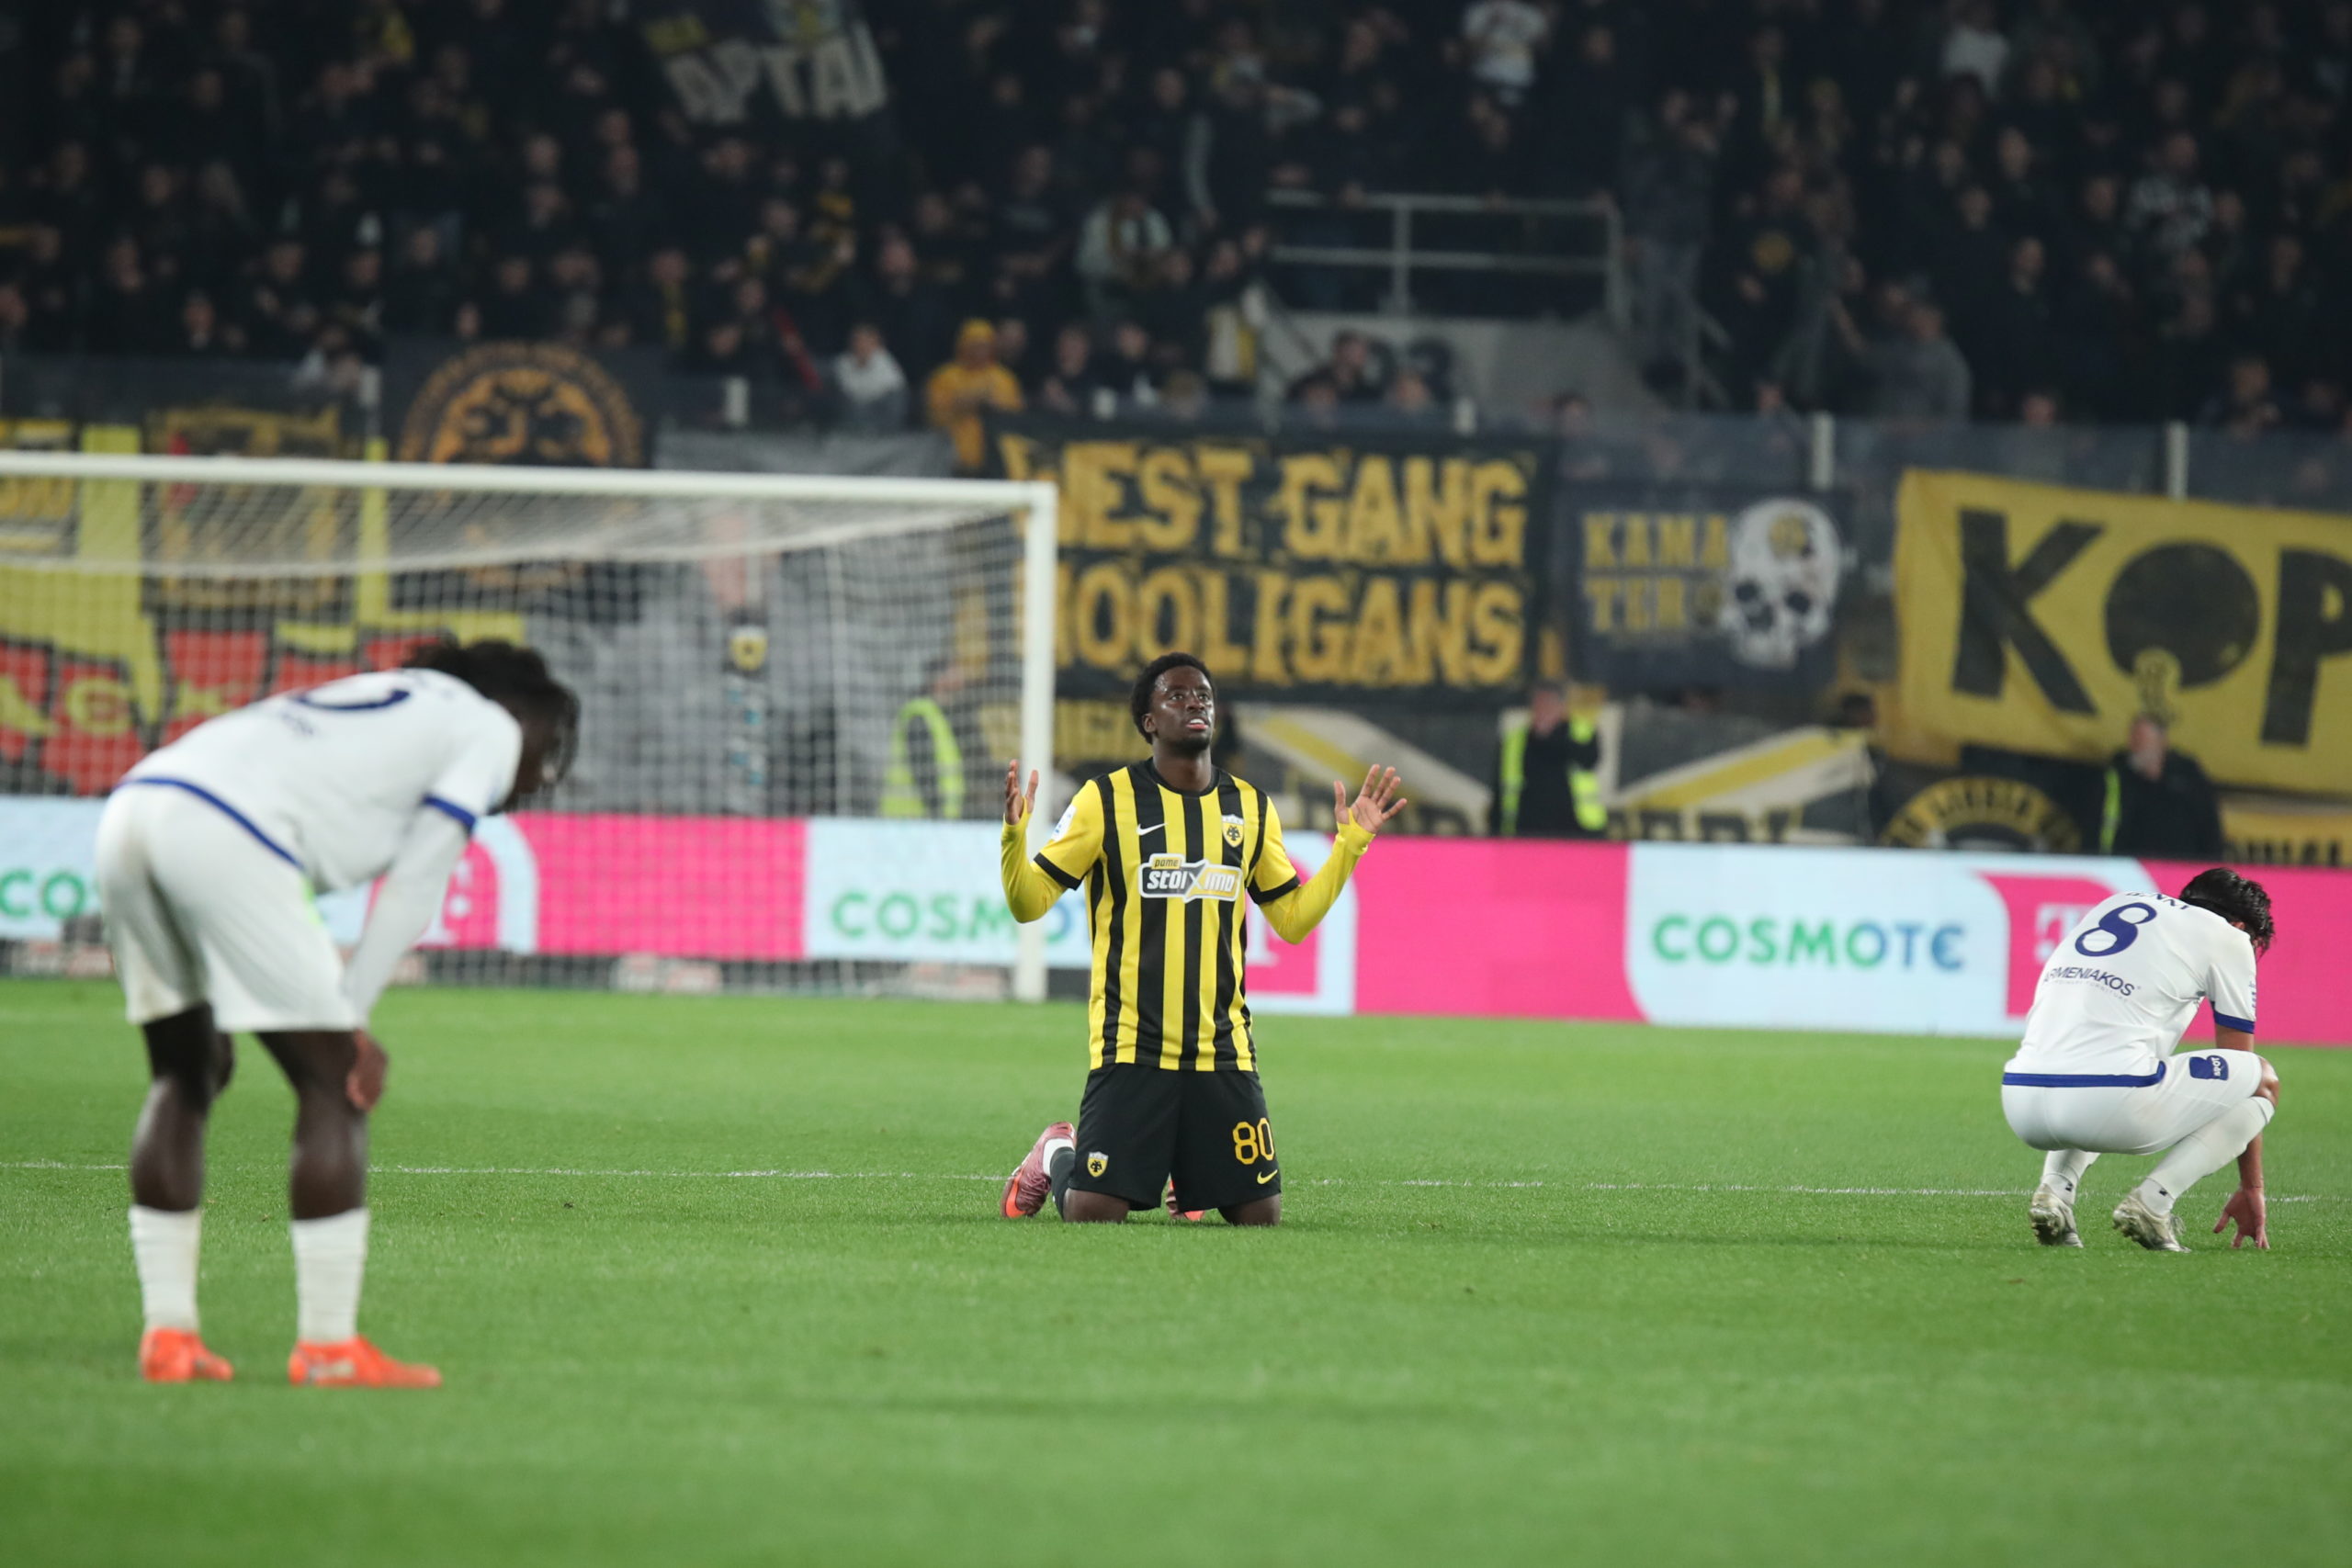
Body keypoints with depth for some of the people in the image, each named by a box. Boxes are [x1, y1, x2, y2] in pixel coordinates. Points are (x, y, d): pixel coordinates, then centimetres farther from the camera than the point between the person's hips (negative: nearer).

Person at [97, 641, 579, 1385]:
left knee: (184, 1076, 20)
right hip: (217, 837, -8)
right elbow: (413, 889, 3)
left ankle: (167, 1333, 18)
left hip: (128, 808, 9)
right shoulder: (491, 732, 12)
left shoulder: (386, 702, 34)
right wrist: (351, 1017, 4)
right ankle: (328, 1345, 0)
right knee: (334, 1083, 0)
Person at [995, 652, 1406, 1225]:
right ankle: (1057, 1157, 25)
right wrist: (1014, 833, -19)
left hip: (1224, 1051, 4)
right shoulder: (1107, 799, -3)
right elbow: (1027, 903, -2)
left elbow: (1293, 919, 16)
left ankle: (1185, 1173, 33)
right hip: (1131, 1046, -4)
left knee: (1261, 1212, 0)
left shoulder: (1251, 807, 10)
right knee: (1091, 1211, -12)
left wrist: (1351, 841, 9)